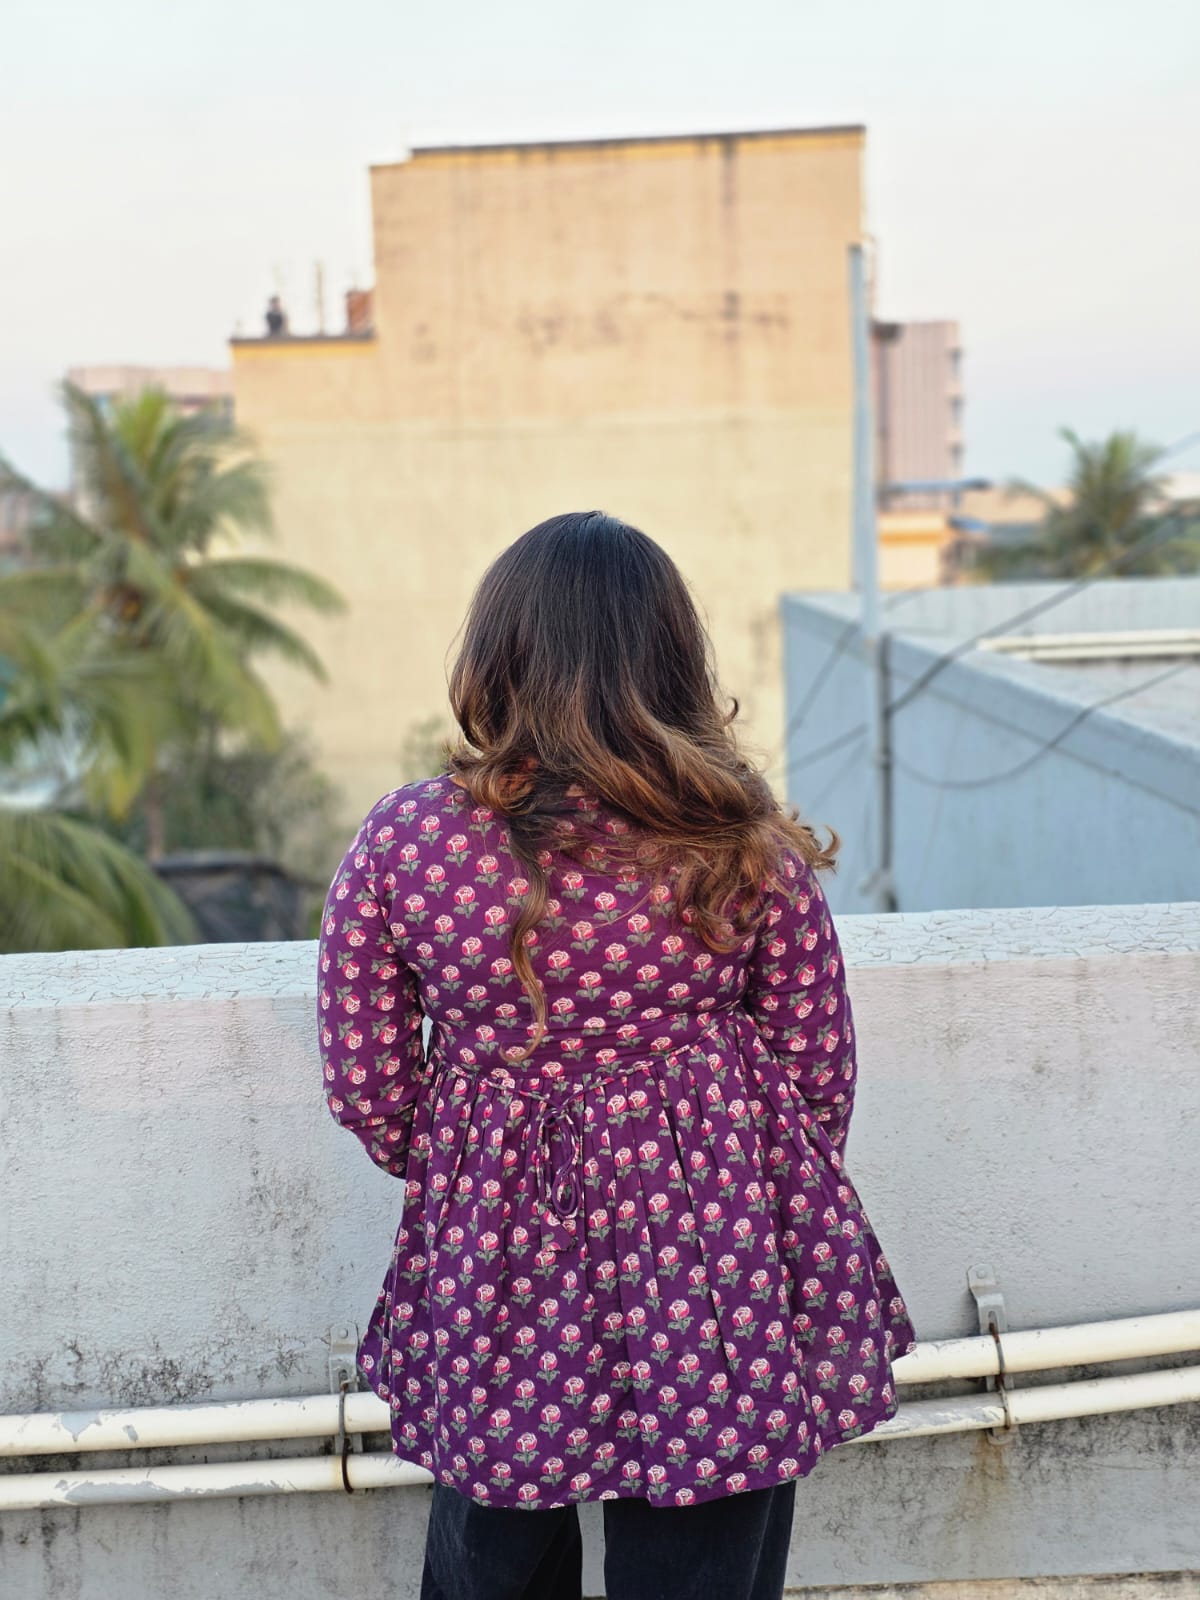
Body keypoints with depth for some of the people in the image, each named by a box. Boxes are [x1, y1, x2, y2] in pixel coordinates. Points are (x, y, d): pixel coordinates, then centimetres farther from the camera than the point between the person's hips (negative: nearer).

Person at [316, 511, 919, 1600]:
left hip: (491, 1275, 1)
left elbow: (367, 1089, -3)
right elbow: (821, 1073, -2)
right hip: (716, 1282, 0)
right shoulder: (748, 845, -11)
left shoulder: (401, 838, -11)